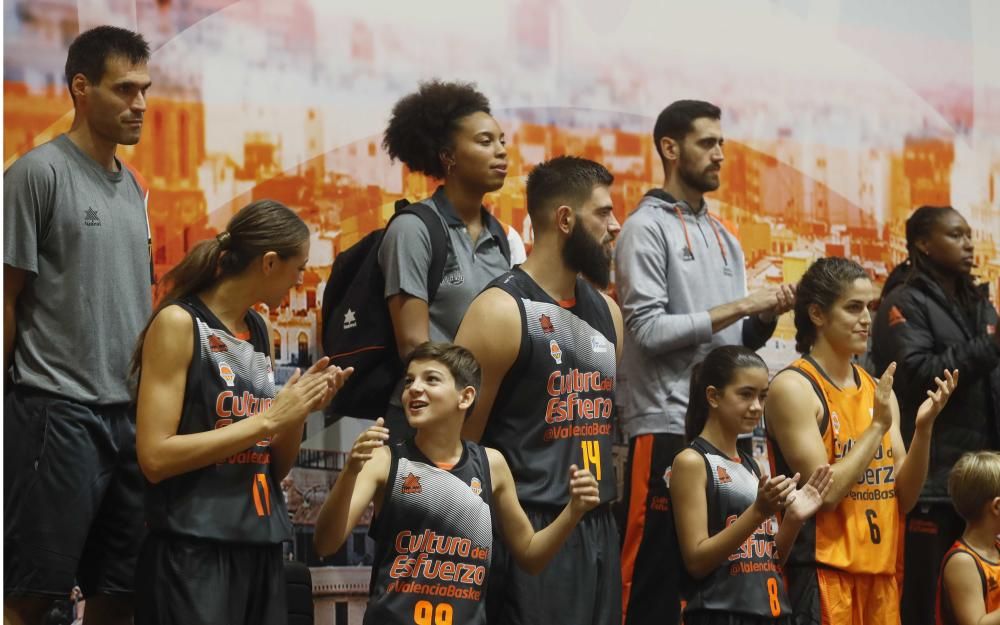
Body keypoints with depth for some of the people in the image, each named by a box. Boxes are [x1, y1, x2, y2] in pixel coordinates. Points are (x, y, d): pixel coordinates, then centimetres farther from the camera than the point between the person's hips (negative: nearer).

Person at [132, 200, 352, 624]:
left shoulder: (261, 331, 13)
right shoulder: (179, 322, -8)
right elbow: (154, 458, -16)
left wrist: (300, 408, -2)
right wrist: (268, 419, -15)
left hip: (261, 551, 7)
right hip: (192, 555, -7)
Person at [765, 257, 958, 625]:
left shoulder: (878, 390, 11)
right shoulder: (794, 388, -8)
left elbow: (903, 498, 9)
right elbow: (824, 493, -16)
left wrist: (923, 428, -4)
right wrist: (878, 425, -13)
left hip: (881, 571, 7)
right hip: (822, 576, -7)